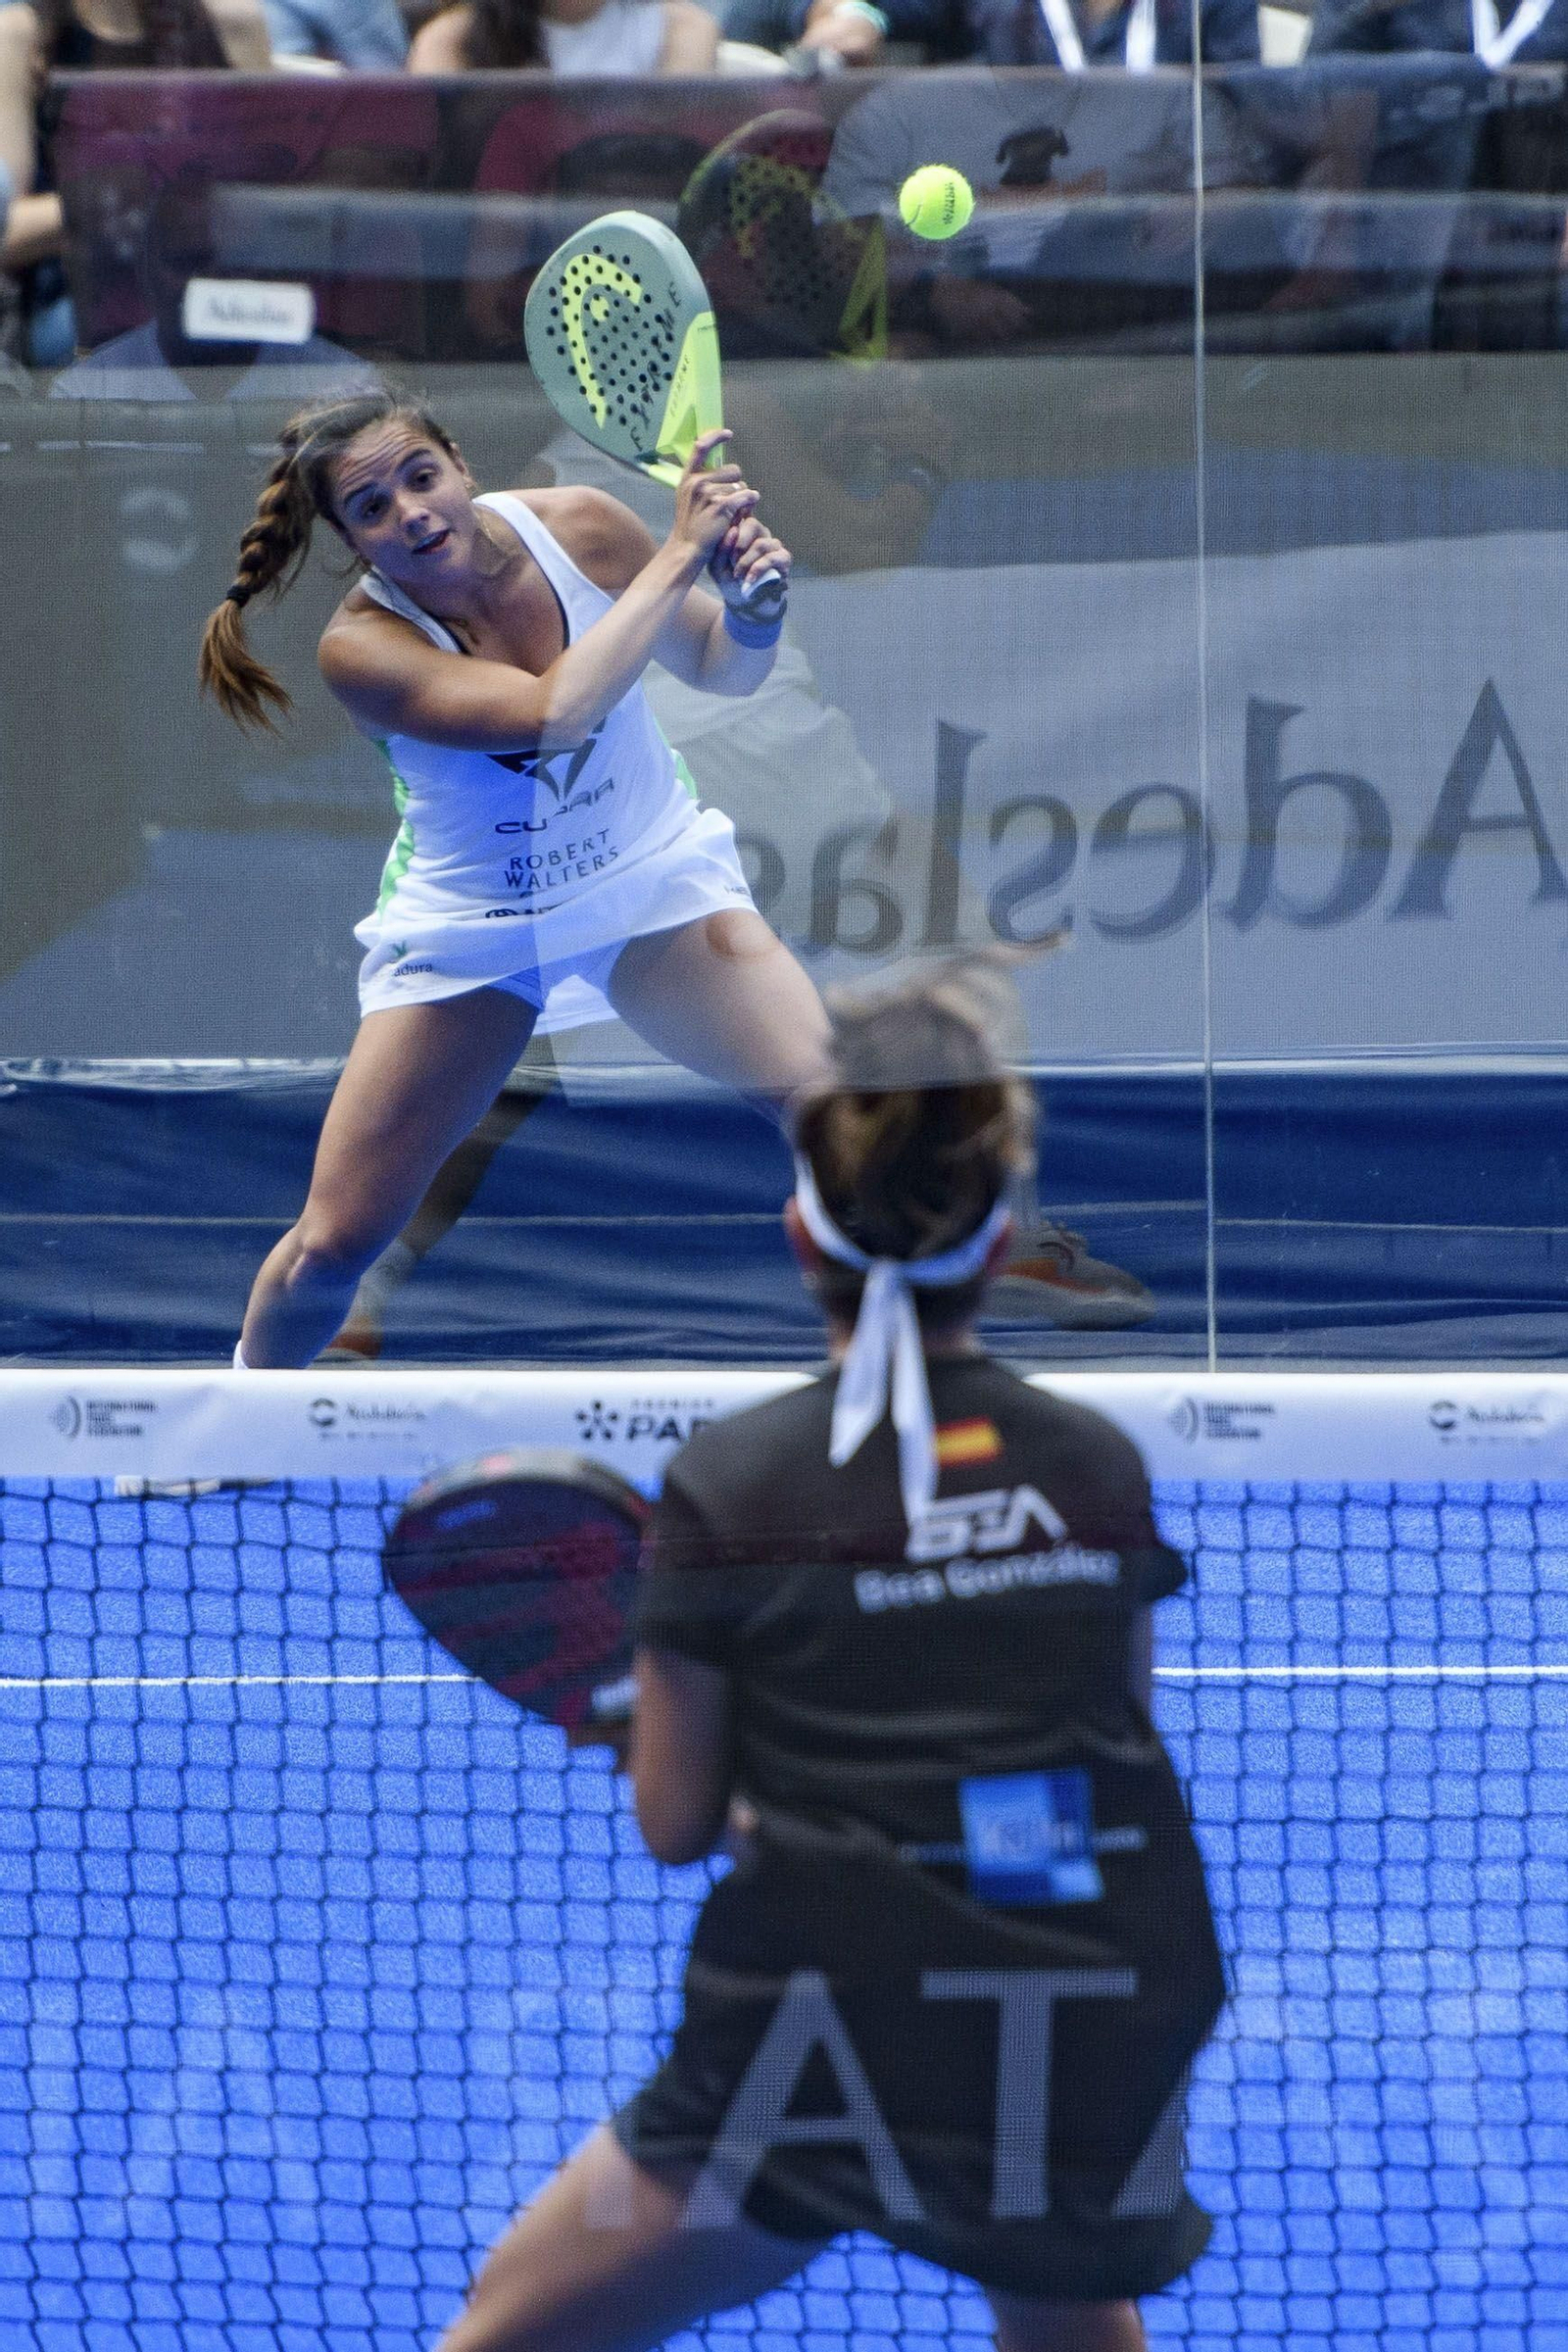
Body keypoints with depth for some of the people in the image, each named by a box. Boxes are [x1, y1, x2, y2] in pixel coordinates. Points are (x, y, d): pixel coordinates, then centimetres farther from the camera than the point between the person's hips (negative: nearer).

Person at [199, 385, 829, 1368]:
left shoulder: (582, 527, -16)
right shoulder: (363, 644, -25)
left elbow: (719, 667, 0)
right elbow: (551, 712, -40)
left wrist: (751, 605, -23)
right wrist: (680, 553, -38)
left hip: (656, 881, 2)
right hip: (467, 932, -1)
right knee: (333, 1246, -2)